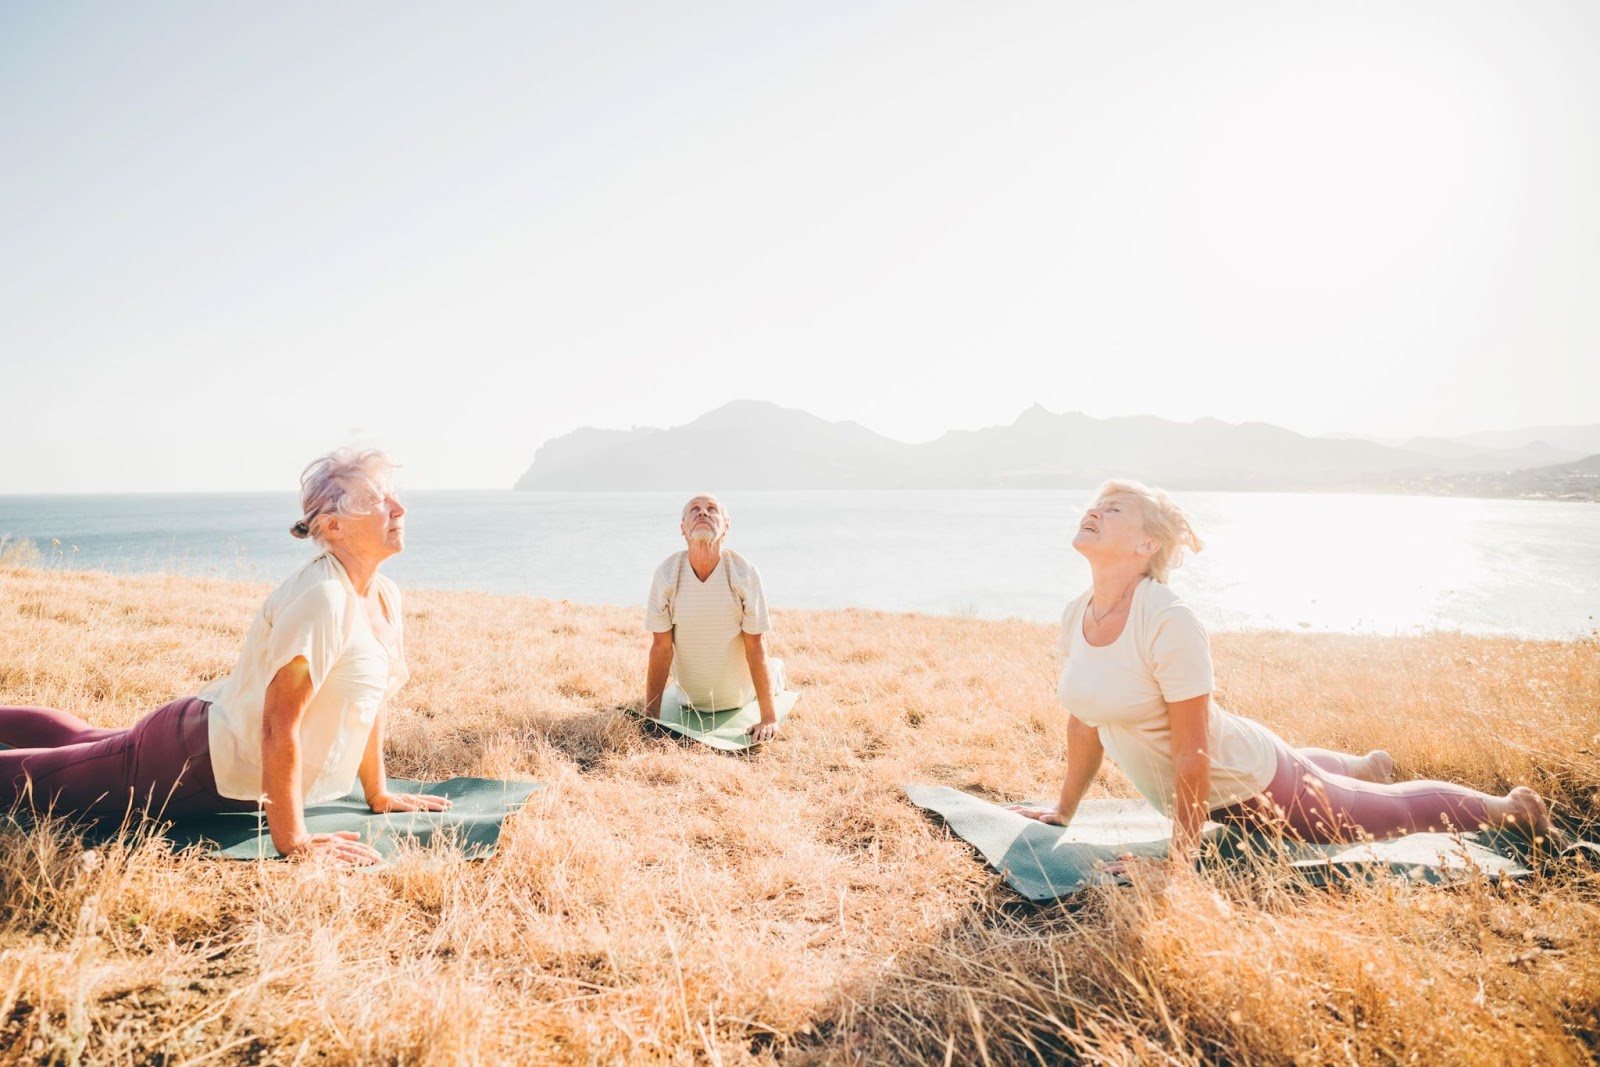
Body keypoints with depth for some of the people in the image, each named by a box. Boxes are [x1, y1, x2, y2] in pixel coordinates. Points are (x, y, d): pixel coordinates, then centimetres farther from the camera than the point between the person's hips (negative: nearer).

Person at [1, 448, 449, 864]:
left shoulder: (386, 596, -6)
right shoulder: (320, 599, -33)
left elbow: (371, 697, 6)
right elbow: (280, 725, -33)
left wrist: (378, 793, 10)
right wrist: (293, 842, -29)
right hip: (196, 762, -9)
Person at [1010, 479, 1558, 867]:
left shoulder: (1170, 624, -35)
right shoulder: (1076, 616, -12)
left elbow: (1192, 754, -30)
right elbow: (1084, 719, 1)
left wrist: (1179, 861, -23)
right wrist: (1063, 811, 9)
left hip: (1251, 786, -7)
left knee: (1392, 810, 17)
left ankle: (1510, 808, 44)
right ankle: (1367, 767, 69)